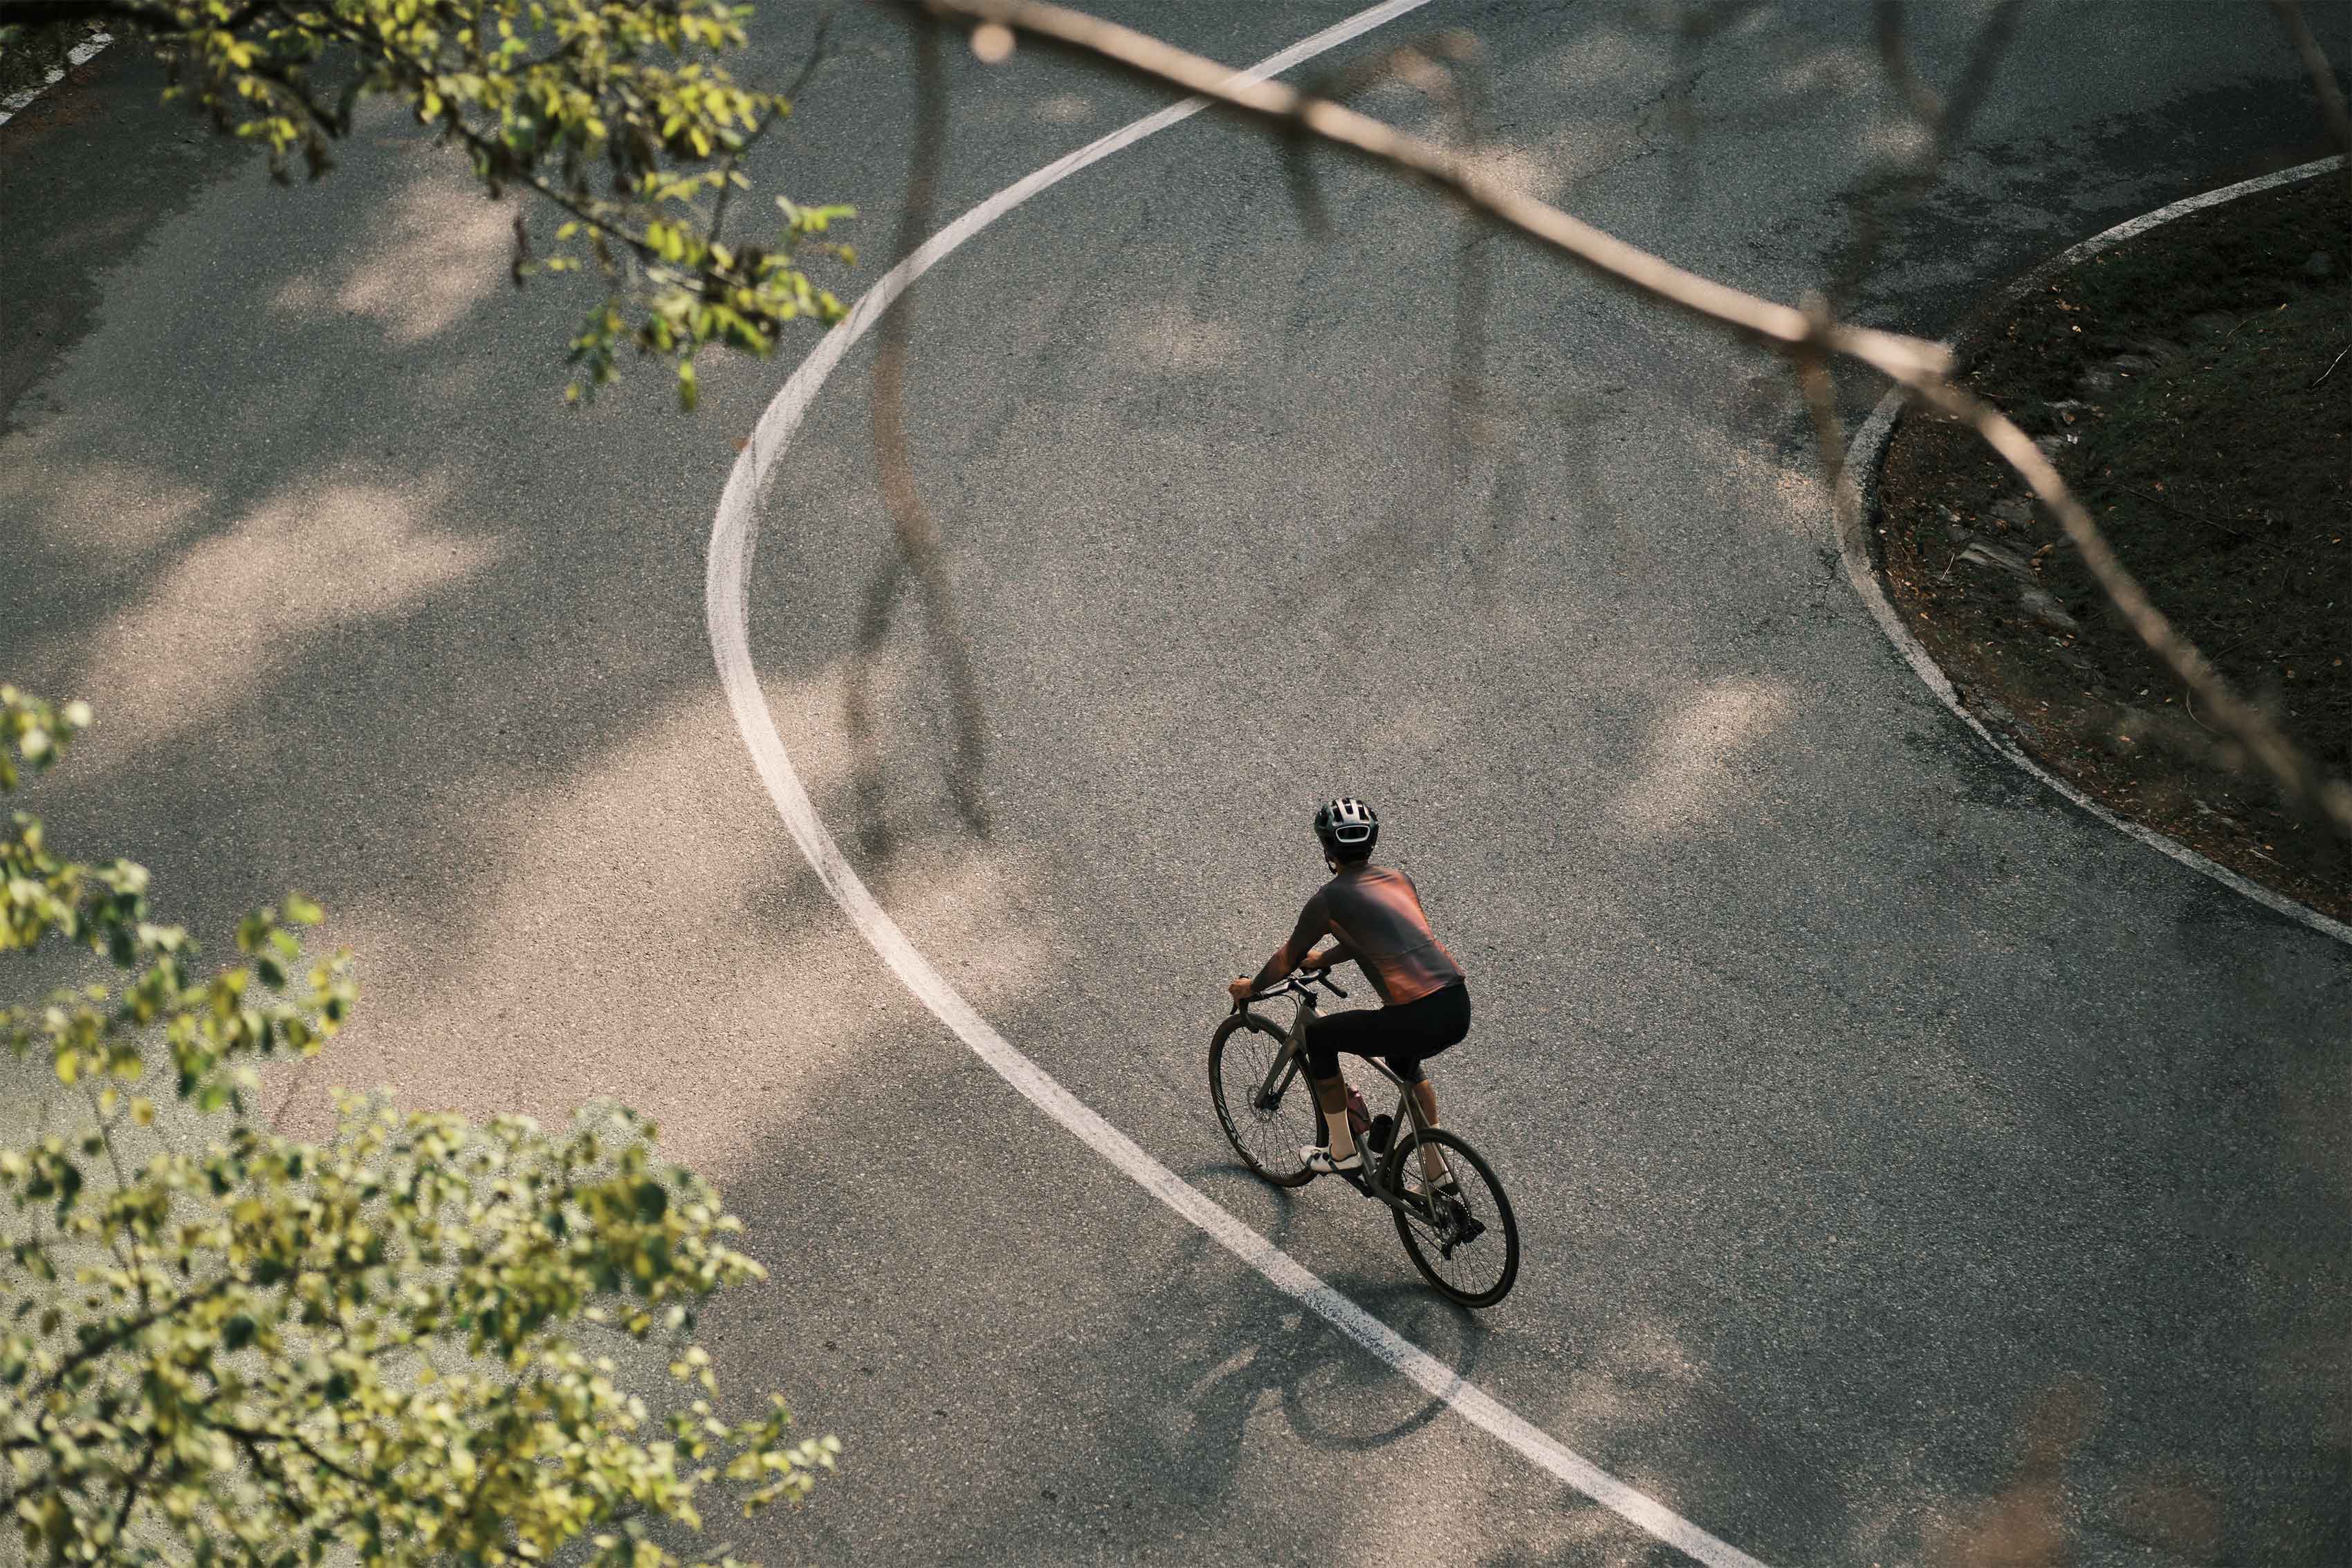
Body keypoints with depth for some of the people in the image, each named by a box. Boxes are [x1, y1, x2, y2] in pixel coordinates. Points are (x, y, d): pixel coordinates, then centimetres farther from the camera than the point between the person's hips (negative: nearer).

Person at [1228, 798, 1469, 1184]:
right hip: (1460, 1011, 7)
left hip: (1416, 1021, -7)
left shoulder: (1328, 898, 1)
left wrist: (1251, 987, 34)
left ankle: (1342, 1152, 25)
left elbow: (1289, 958, 15)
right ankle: (1436, 1170, 38)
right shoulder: (1398, 878, 19)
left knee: (1318, 1038, 18)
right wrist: (1322, 959, 51)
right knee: (1403, 1058, 38)